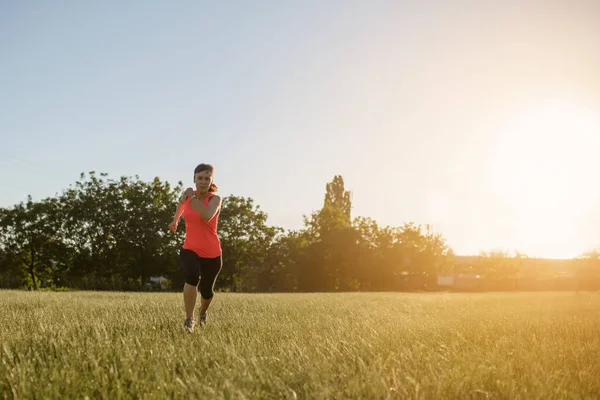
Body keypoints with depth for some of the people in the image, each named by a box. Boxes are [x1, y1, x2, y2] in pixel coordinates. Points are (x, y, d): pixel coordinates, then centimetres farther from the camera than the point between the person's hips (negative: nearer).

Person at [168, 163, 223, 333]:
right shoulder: (187, 194, 0)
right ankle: (189, 319, -19)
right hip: (189, 249, 2)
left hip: (212, 253, -1)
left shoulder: (215, 199, -14)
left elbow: (207, 216, -36)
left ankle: (202, 312, 49)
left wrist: (193, 197, -33)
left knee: (207, 291, 13)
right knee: (192, 276, -31)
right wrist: (175, 220, 36)